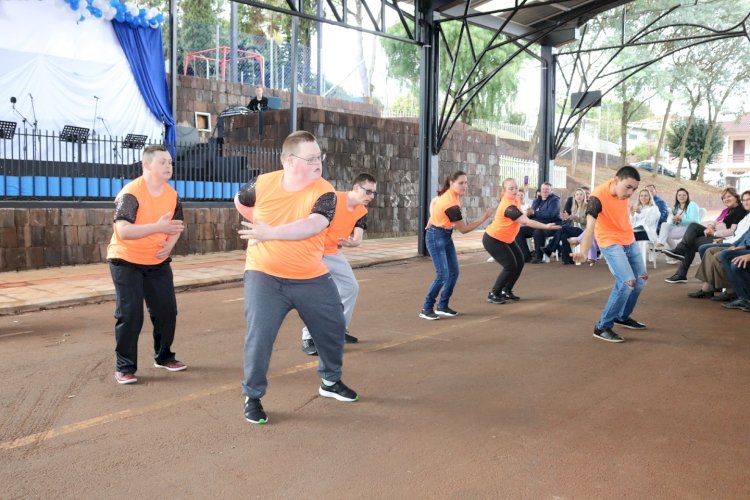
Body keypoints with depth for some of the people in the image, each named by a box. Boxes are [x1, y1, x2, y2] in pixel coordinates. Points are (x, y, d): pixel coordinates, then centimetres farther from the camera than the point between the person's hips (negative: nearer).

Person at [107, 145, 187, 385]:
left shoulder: (172, 195, -1)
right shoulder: (130, 193, -22)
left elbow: (176, 225, 12)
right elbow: (123, 231, -32)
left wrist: (169, 245, -8)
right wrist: (157, 227, -43)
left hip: (158, 262, 6)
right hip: (126, 261, -6)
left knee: (167, 310, 6)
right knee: (129, 314, -8)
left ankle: (163, 356, 25)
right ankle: (125, 367, 6)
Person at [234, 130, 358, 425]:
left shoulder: (324, 192, -15)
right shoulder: (263, 183, -8)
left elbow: (312, 226, -33)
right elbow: (240, 201, 14)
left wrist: (273, 232, -40)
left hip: (311, 278, 1)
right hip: (264, 275, -1)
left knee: (333, 328, 12)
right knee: (259, 335, -9)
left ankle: (330, 381, 38)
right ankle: (252, 397, 11)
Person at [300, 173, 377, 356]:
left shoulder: (362, 212, -1)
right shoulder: (333, 200, -24)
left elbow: (358, 238, -10)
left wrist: (351, 242, -33)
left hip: (335, 254, 8)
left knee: (351, 287, 14)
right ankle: (308, 339, -7)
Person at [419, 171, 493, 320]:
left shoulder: (449, 194, -2)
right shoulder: (451, 204, -29)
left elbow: (434, 202, 16)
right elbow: (464, 229, -21)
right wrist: (484, 217, -18)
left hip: (446, 236, 9)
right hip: (436, 237, -9)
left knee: (454, 273, 7)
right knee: (443, 274, -15)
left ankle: (442, 306, 18)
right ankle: (426, 309, -3)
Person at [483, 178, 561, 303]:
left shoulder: (513, 200, -2)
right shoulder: (508, 206, -32)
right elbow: (526, 221, -38)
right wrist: (546, 226, -41)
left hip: (506, 239, 10)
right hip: (492, 240, -10)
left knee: (520, 262, 8)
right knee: (510, 266, -15)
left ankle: (506, 291, 22)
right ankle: (493, 294, -1)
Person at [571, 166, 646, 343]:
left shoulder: (623, 190, -10)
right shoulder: (597, 197, -31)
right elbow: (590, 227, -42)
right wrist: (583, 252, -57)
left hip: (629, 240, 8)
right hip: (611, 243, -8)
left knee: (641, 279, 15)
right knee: (627, 282, -21)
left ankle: (622, 316, 36)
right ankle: (602, 327, -10)